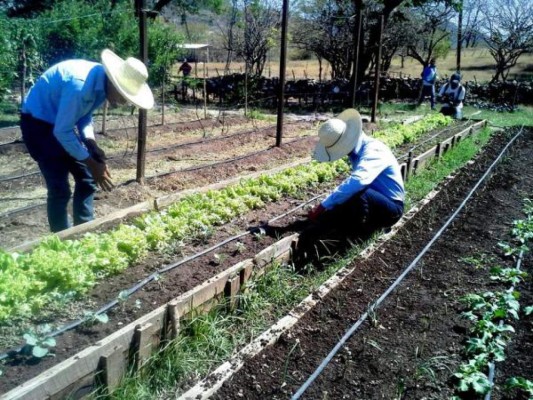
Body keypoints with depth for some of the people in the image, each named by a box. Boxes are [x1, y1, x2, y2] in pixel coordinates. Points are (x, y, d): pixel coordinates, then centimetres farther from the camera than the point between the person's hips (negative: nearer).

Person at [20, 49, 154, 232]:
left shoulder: (101, 83, -8)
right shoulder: (80, 84, -34)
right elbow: (62, 132, -28)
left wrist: (92, 145, -9)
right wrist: (91, 163, -23)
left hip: (63, 122, 8)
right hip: (38, 122, -8)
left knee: (87, 179, 8)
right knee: (60, 189, -10)